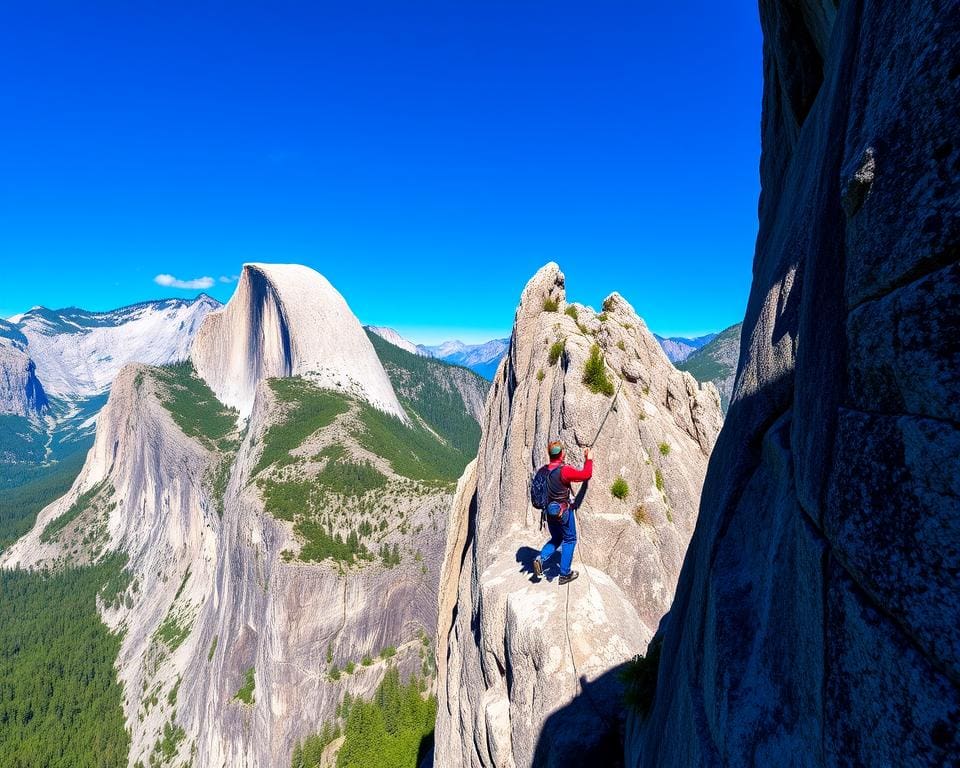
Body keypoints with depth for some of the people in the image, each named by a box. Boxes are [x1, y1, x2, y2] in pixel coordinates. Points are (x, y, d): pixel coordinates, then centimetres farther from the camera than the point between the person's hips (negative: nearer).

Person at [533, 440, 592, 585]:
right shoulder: (564, 470, -22)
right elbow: (586, 475, -16)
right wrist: (588, 459, 0)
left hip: (550, 510, 6)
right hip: (564, 511, -6)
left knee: (556, 539, 22)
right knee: (569, 540, 11)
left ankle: (540, 558, 0)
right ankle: (565, 574, 16)